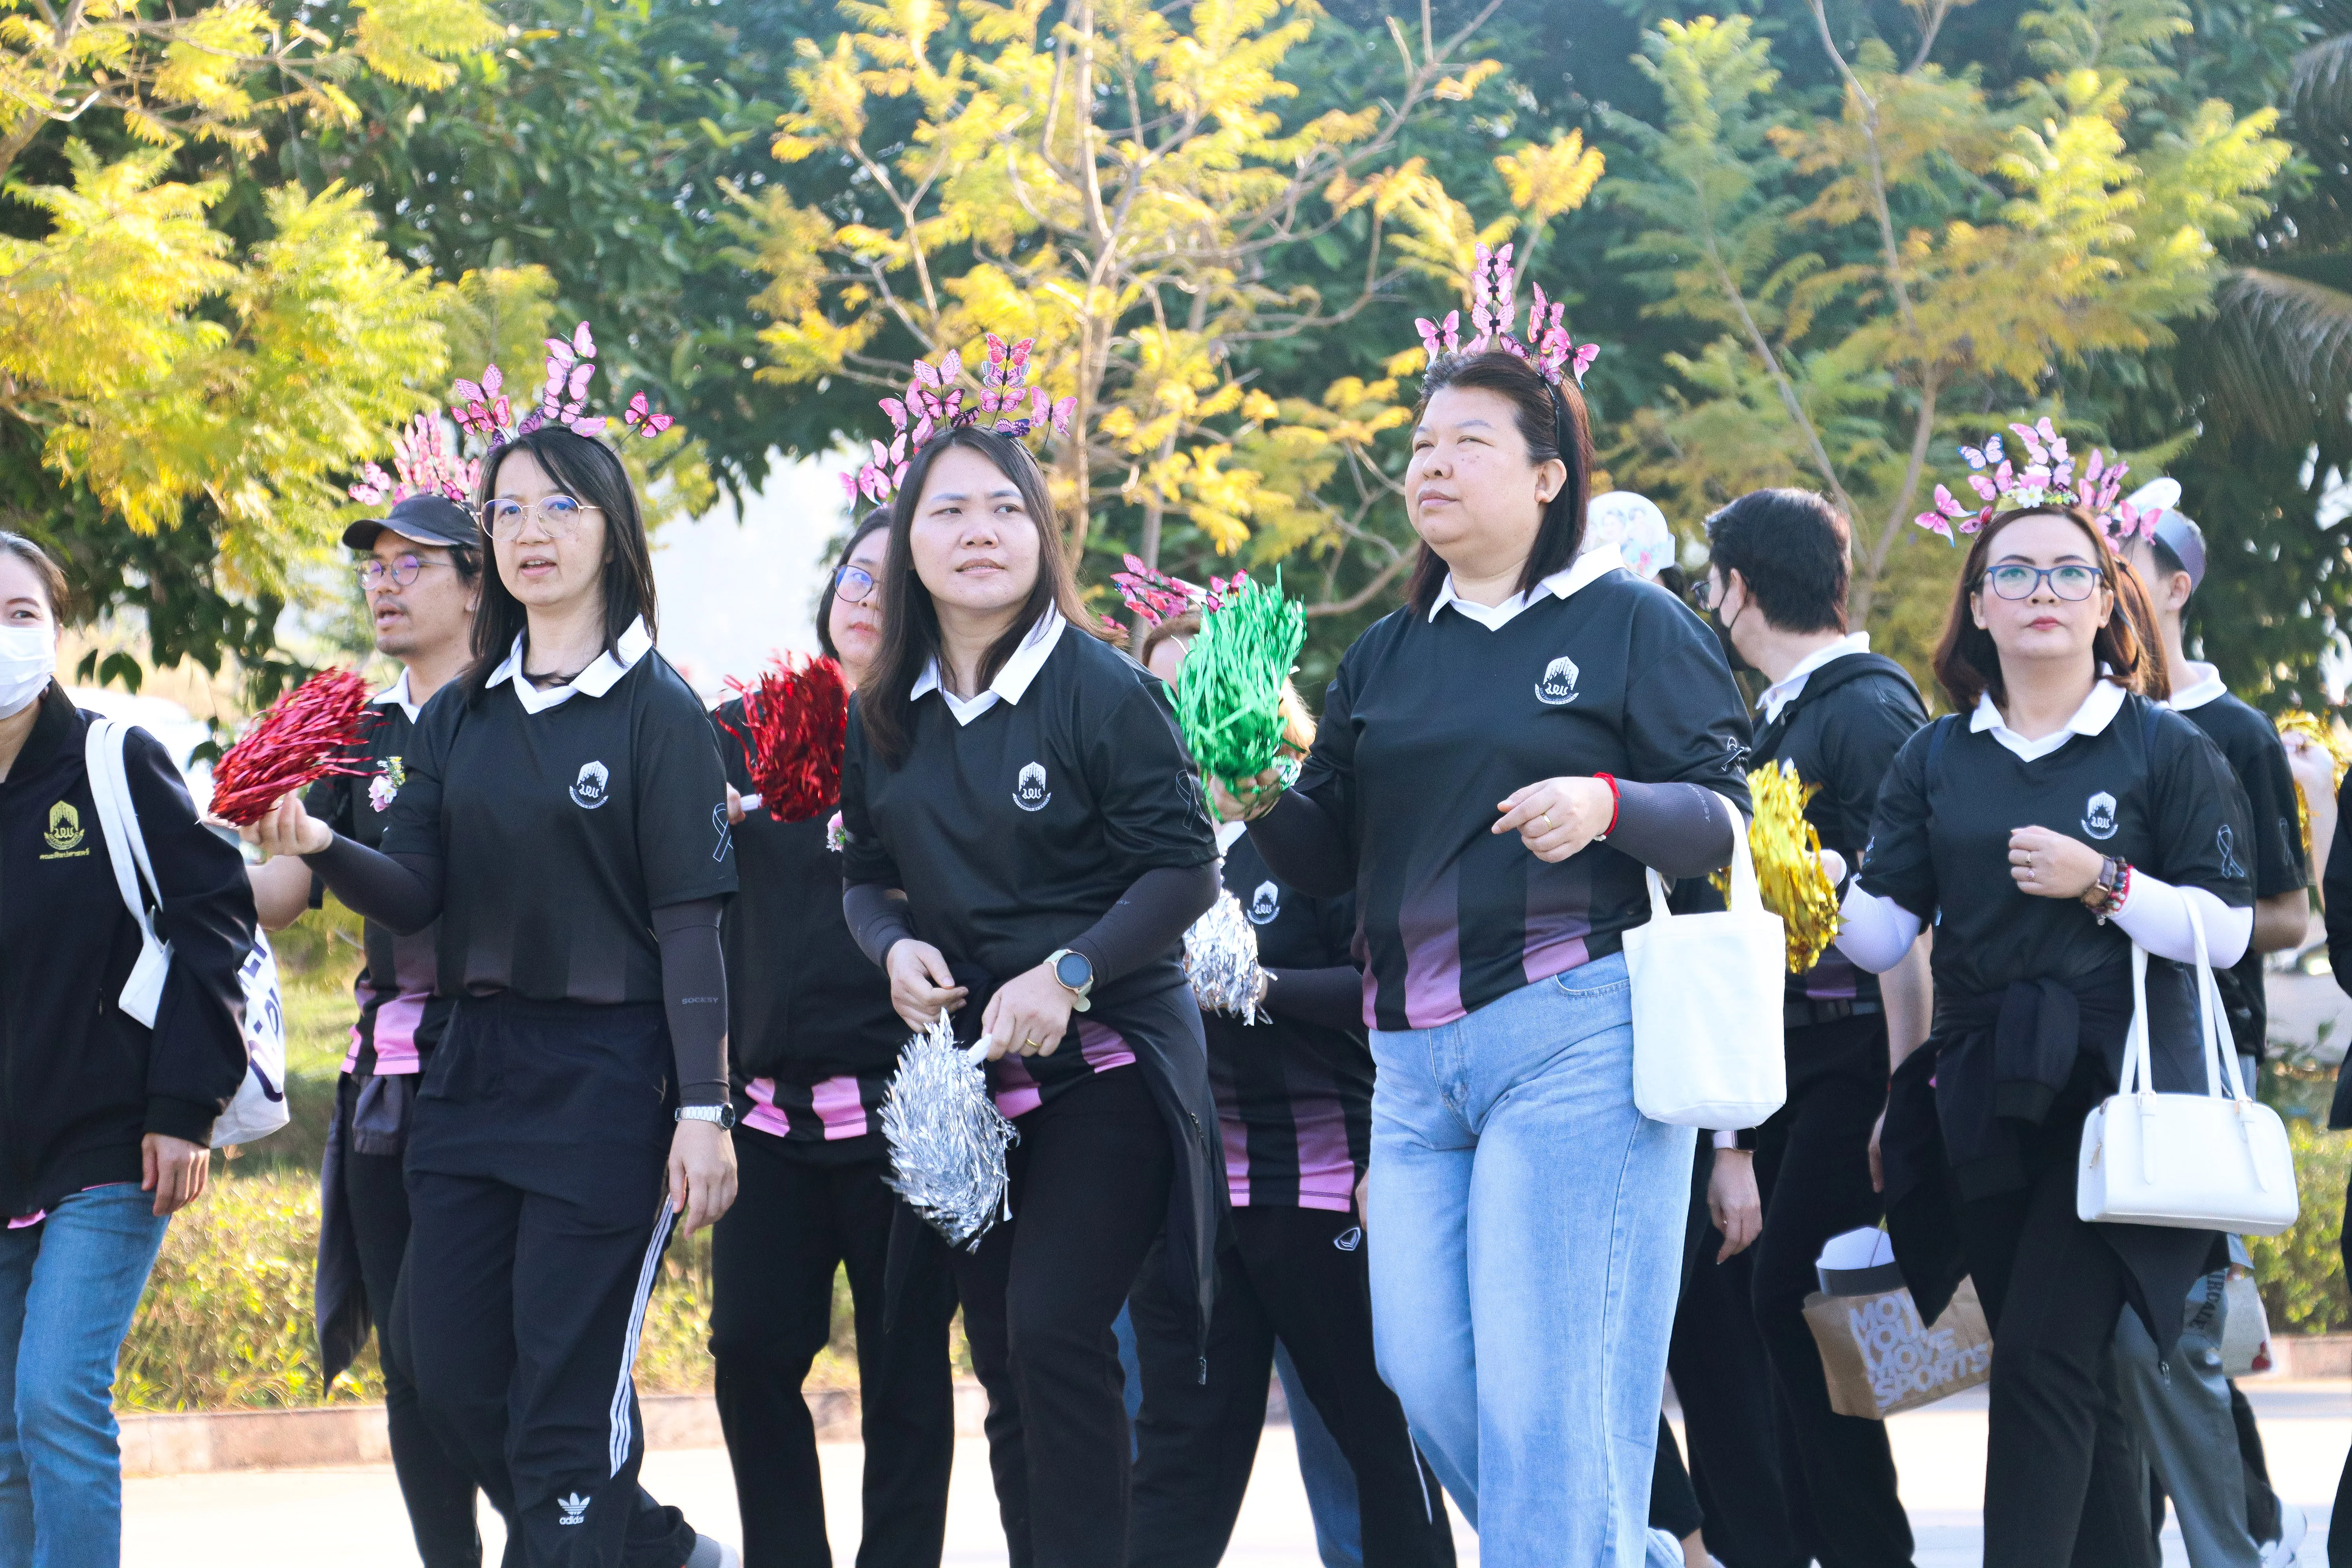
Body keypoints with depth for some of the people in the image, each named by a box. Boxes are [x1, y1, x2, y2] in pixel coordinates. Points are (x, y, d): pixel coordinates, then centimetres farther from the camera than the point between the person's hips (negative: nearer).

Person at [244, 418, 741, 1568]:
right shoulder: (455, 718, 12)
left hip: (607, 1075, -6)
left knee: (564, 1400, -7)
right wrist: (320, 850, -17)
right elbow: (417, 894, 4)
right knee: (453, 1382, 8)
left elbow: (689, 922, -8)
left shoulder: (657, 710, -4)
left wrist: (704, 1109, -14)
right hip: (473, 1071, 6)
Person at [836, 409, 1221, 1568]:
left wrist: (1069, 971, -23)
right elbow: (866, 876, 15)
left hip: (1107, 1066, -6)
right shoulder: (882, 720, 6)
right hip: (965, 1068, 6)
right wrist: (894, 947, -7)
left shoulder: (1104, 691, -11)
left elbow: (1184, 867, -13)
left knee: (1054, 1332, -17)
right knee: (1000, 1354, 9)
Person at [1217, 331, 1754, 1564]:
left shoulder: (1631, 624, 2)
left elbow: (1722, 814, -3)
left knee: (1539, 1383, -9)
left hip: (1576, 1036, -6)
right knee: (1427, 1380, 2)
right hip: (1413, 1056, 6)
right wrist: (1264, 801, -4)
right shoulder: (1385, 658, 18)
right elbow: (1328, 861, 16)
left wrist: (1607, 804, -22)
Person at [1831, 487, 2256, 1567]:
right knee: (2076, 1383, 9)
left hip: (2116, 1088, -4)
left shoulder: (2166, 749, 2)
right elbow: (1881, 932, 6)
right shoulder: (1936, 760, 11)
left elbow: (2226, 928, -4)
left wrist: (2103, 883, -14)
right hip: (1980, 1103, 4)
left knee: (2043, 1362, -16)